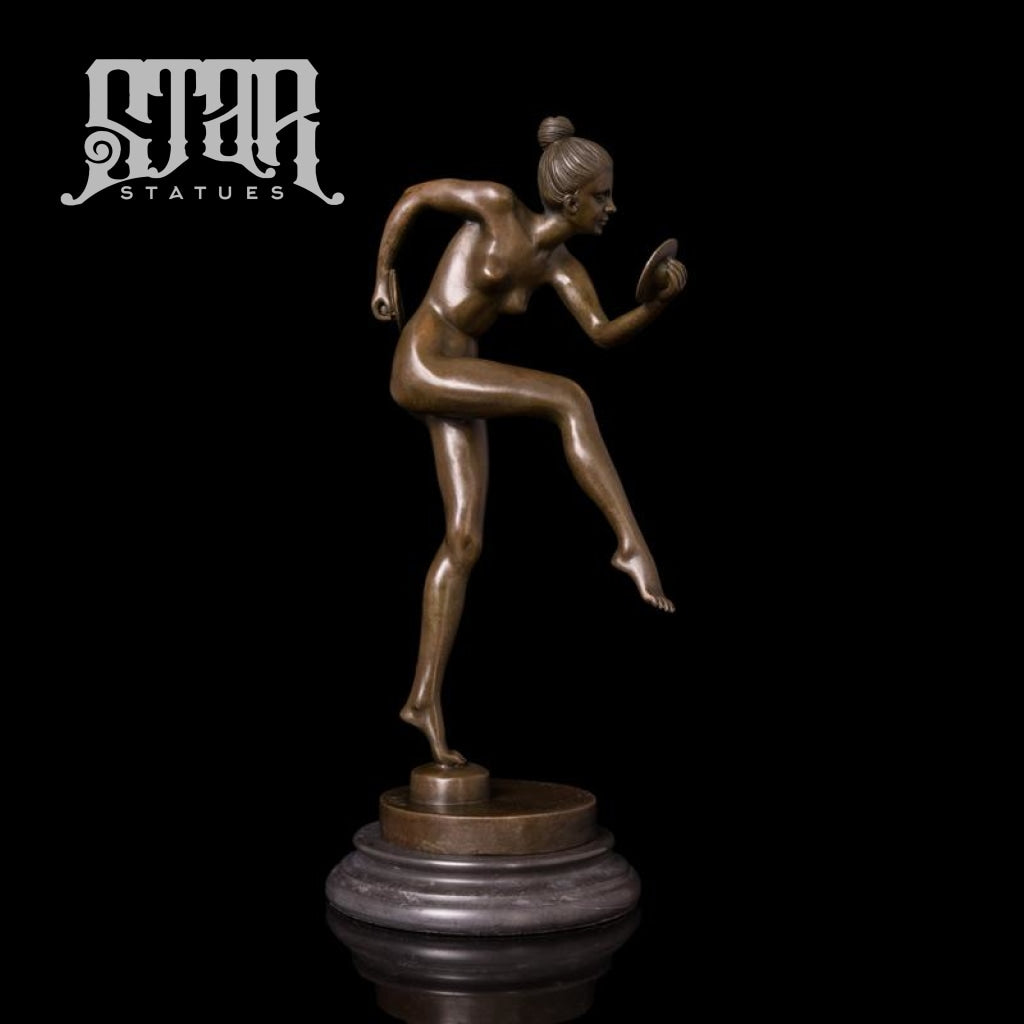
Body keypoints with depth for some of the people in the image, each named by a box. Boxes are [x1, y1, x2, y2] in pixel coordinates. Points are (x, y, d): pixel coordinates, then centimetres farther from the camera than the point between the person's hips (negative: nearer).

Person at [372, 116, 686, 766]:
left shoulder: (562, 265, 6)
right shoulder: (499, 204, -9)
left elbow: (606, 334, -4)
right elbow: (415, 195, 3)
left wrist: (665, 299, -19)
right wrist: (384, 277, 8)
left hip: (457, 383, 7)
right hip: (421, 369, -7)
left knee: (465, 541, 1)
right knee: (568, 399, -23)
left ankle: (426, 697, 7)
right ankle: (633, 546, -23)